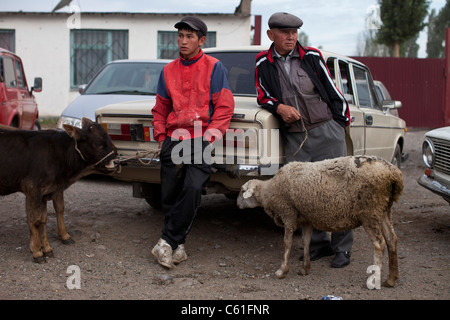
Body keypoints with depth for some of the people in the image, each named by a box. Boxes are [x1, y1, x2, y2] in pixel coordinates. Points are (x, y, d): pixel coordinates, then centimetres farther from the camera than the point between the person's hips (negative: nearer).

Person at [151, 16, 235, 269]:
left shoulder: (214, 68, 3)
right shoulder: (168, 71, 15)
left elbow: (225, 107, -1)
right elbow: (160, 110, 23)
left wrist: (210, 137, -9)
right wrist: (162, 138, 12)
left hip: (202, 139, -4)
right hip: (173, 140, 4)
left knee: (193, 189, -20)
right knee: (170, 195, 3)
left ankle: (168, 242, -13)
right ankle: (177, 246, 16)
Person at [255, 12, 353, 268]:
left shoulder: (312, 57, 3)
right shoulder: (263, 63, 4)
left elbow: (332, 90, 8)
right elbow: (263, 95, 10)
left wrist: (344, 120, 10)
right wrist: (279, 107, -10)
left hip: (327, 131, -1)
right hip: (295, 139, 1)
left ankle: (343, 248, 9)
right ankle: (319, 244, 16)